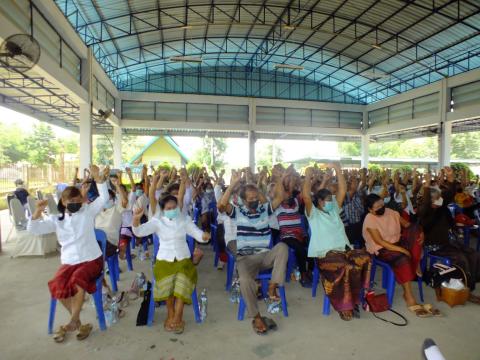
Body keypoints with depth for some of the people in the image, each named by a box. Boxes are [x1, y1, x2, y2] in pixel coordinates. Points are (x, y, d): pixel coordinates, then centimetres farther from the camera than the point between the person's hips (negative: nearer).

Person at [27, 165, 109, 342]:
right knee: (57, 285, -23)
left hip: (92, 259, -3)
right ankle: (78, 322, -4)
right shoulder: (56, 219, 7)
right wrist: (38, 211, -17)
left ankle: (72, 321, -10)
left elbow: (104, 198, -11)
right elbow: (33, 229, -1)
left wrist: (99, 179, -23)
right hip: (69, 261, 3)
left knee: (77, 281, -30)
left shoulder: (88, 211, 1)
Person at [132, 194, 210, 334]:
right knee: (167, 280, -27)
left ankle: (176, 317, -14)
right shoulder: (157, 221, 0)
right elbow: (139, 232, -13)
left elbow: (197, 234, -2)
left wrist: (204, 236, -26)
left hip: (183, 258, 1)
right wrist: (136, 219, -33)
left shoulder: (185, 220, 4)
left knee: (182, 280, -26)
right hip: (164, 259, 0)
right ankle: (171, 315, -6)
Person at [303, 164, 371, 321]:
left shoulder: (334, 209, 21)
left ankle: (353, 297, -6)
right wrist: (308, 176, -12)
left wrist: (338, 170, 8)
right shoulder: (313, 213, 4)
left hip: (343, 249, 6)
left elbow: (342, 191, 14)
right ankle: (344, 305, -15)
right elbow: (306, 197, -15)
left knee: (365, 259, -22)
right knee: (345, 268, -33)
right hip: (325, 253, -6)